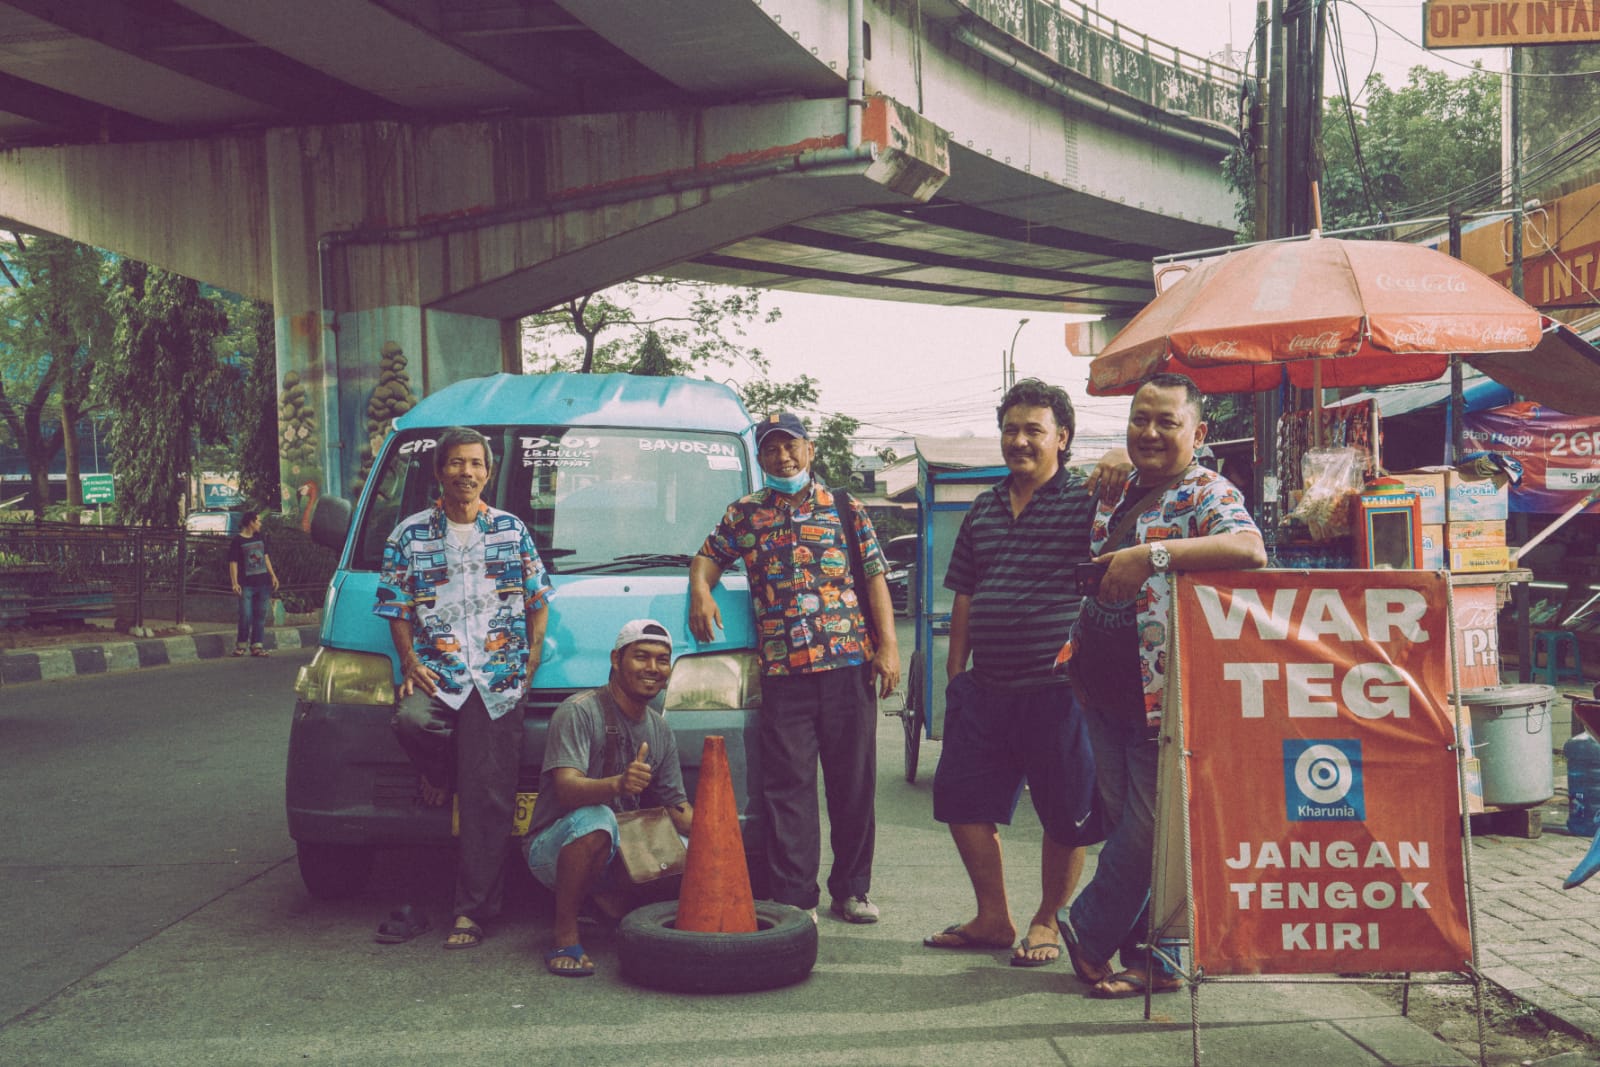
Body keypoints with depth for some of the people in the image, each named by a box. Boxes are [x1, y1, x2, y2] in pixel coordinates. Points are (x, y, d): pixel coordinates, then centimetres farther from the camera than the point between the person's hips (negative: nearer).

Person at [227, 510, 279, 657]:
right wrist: (235, 583, -15)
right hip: (246, 585, -5)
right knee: (246, 616, -6)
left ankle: (257, 646, 6)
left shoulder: (260, 538, 13)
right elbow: (233, 563, -7)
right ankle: (241, 645, 8)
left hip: (263, 583, 5)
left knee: (260, 615, 3)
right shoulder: (237, 541, -4)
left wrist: (273, 575, 13)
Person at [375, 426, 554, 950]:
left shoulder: (512, 531, 14)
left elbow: (538, 600, 17)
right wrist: (410, 662, -7)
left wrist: (532, 658, 4)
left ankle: (471, 910, -2)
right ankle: (441, 775, 3)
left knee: (489, 797, -7)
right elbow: (396, 609, 8)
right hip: (436, 671, 0)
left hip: (500, 679, 0)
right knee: (410, 721, -34)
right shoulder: (411, 534, 10)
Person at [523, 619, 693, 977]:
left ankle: (611, 901, 7)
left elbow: (675, 805, 10)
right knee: (595, 819, -38)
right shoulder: (580, 710, -15)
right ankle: (564, 933, -23)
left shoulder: (659, 728, 8)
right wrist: (617, 784, -50)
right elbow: (566, 789, -29)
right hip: (553, 849, -7)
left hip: (617, 853, 7)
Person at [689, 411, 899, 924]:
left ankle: (851, 889, 18)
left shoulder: (845, 508, 11)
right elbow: (706, 557, 23)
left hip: (849, 663, 0)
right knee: (787, 785, -2)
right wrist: (700, 591, 0)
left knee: (854, 782, 6)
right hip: (782, 671, 0)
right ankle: (795, 898, 3)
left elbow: (875, 578, 7)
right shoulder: (744, 514, 14)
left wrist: (888, 646, -2)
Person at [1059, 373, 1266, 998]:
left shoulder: (1207, 494, -10)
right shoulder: (1118, 494, 14)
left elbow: (1251, 550, -32)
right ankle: (1149, 958, 23)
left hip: (1160, 699, -8)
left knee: (1148, 829, -1)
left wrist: (1154, 555, -35)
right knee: (1122, 824, 12)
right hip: (1102, 695, 8)